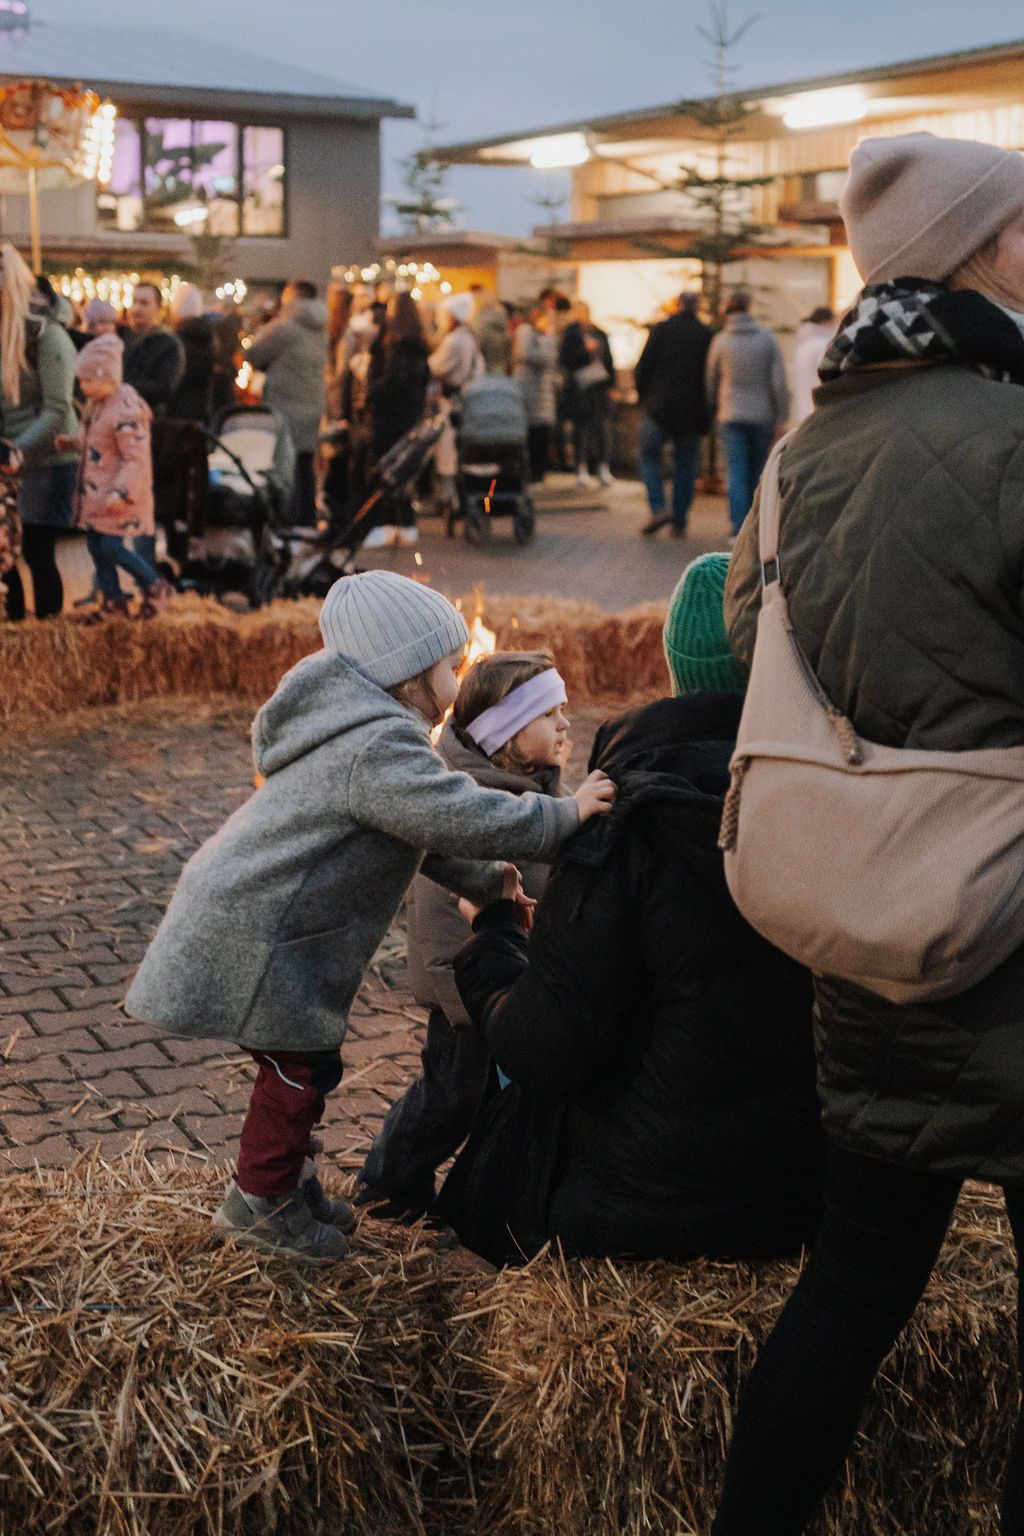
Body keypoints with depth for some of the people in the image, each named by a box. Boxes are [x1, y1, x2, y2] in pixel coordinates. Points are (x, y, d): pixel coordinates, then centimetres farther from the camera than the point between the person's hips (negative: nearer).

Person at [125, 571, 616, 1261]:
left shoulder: (361, 730, 14)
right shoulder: (380, 747, -23)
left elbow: (421, 832, 24)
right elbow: (457, 817, -32)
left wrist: (485, 881, 19)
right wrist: (563, 816, -23)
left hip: (243, 914, 10)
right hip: (255, 940, -10)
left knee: (303, 1062, 19)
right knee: (303, 1067, 1)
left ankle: (284, 1180, 35)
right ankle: (260, 1205, 16)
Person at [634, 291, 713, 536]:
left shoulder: (660, 330, -3)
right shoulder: (706, 335, 1)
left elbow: (642, 369, -4)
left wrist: (644, 397, 12)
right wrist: (706, 415, 10)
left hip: (659, 407, -2)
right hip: (692, 412, 2)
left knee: (649, 456, 8)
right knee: (686, 465, 9)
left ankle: (658, 509, -10)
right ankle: (679, 521, 9)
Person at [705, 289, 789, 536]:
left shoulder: (720, 341, 0)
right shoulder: (767, 339, -3)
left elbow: (711, 380, 8)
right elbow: (779, 380, -6)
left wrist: (713, 409, 22)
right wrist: (781, 416, -1)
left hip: (731, 416, 0)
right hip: (762, 415, 0)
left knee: (737, 472, -2)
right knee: (757, 474, 11)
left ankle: (740, 528, -12)